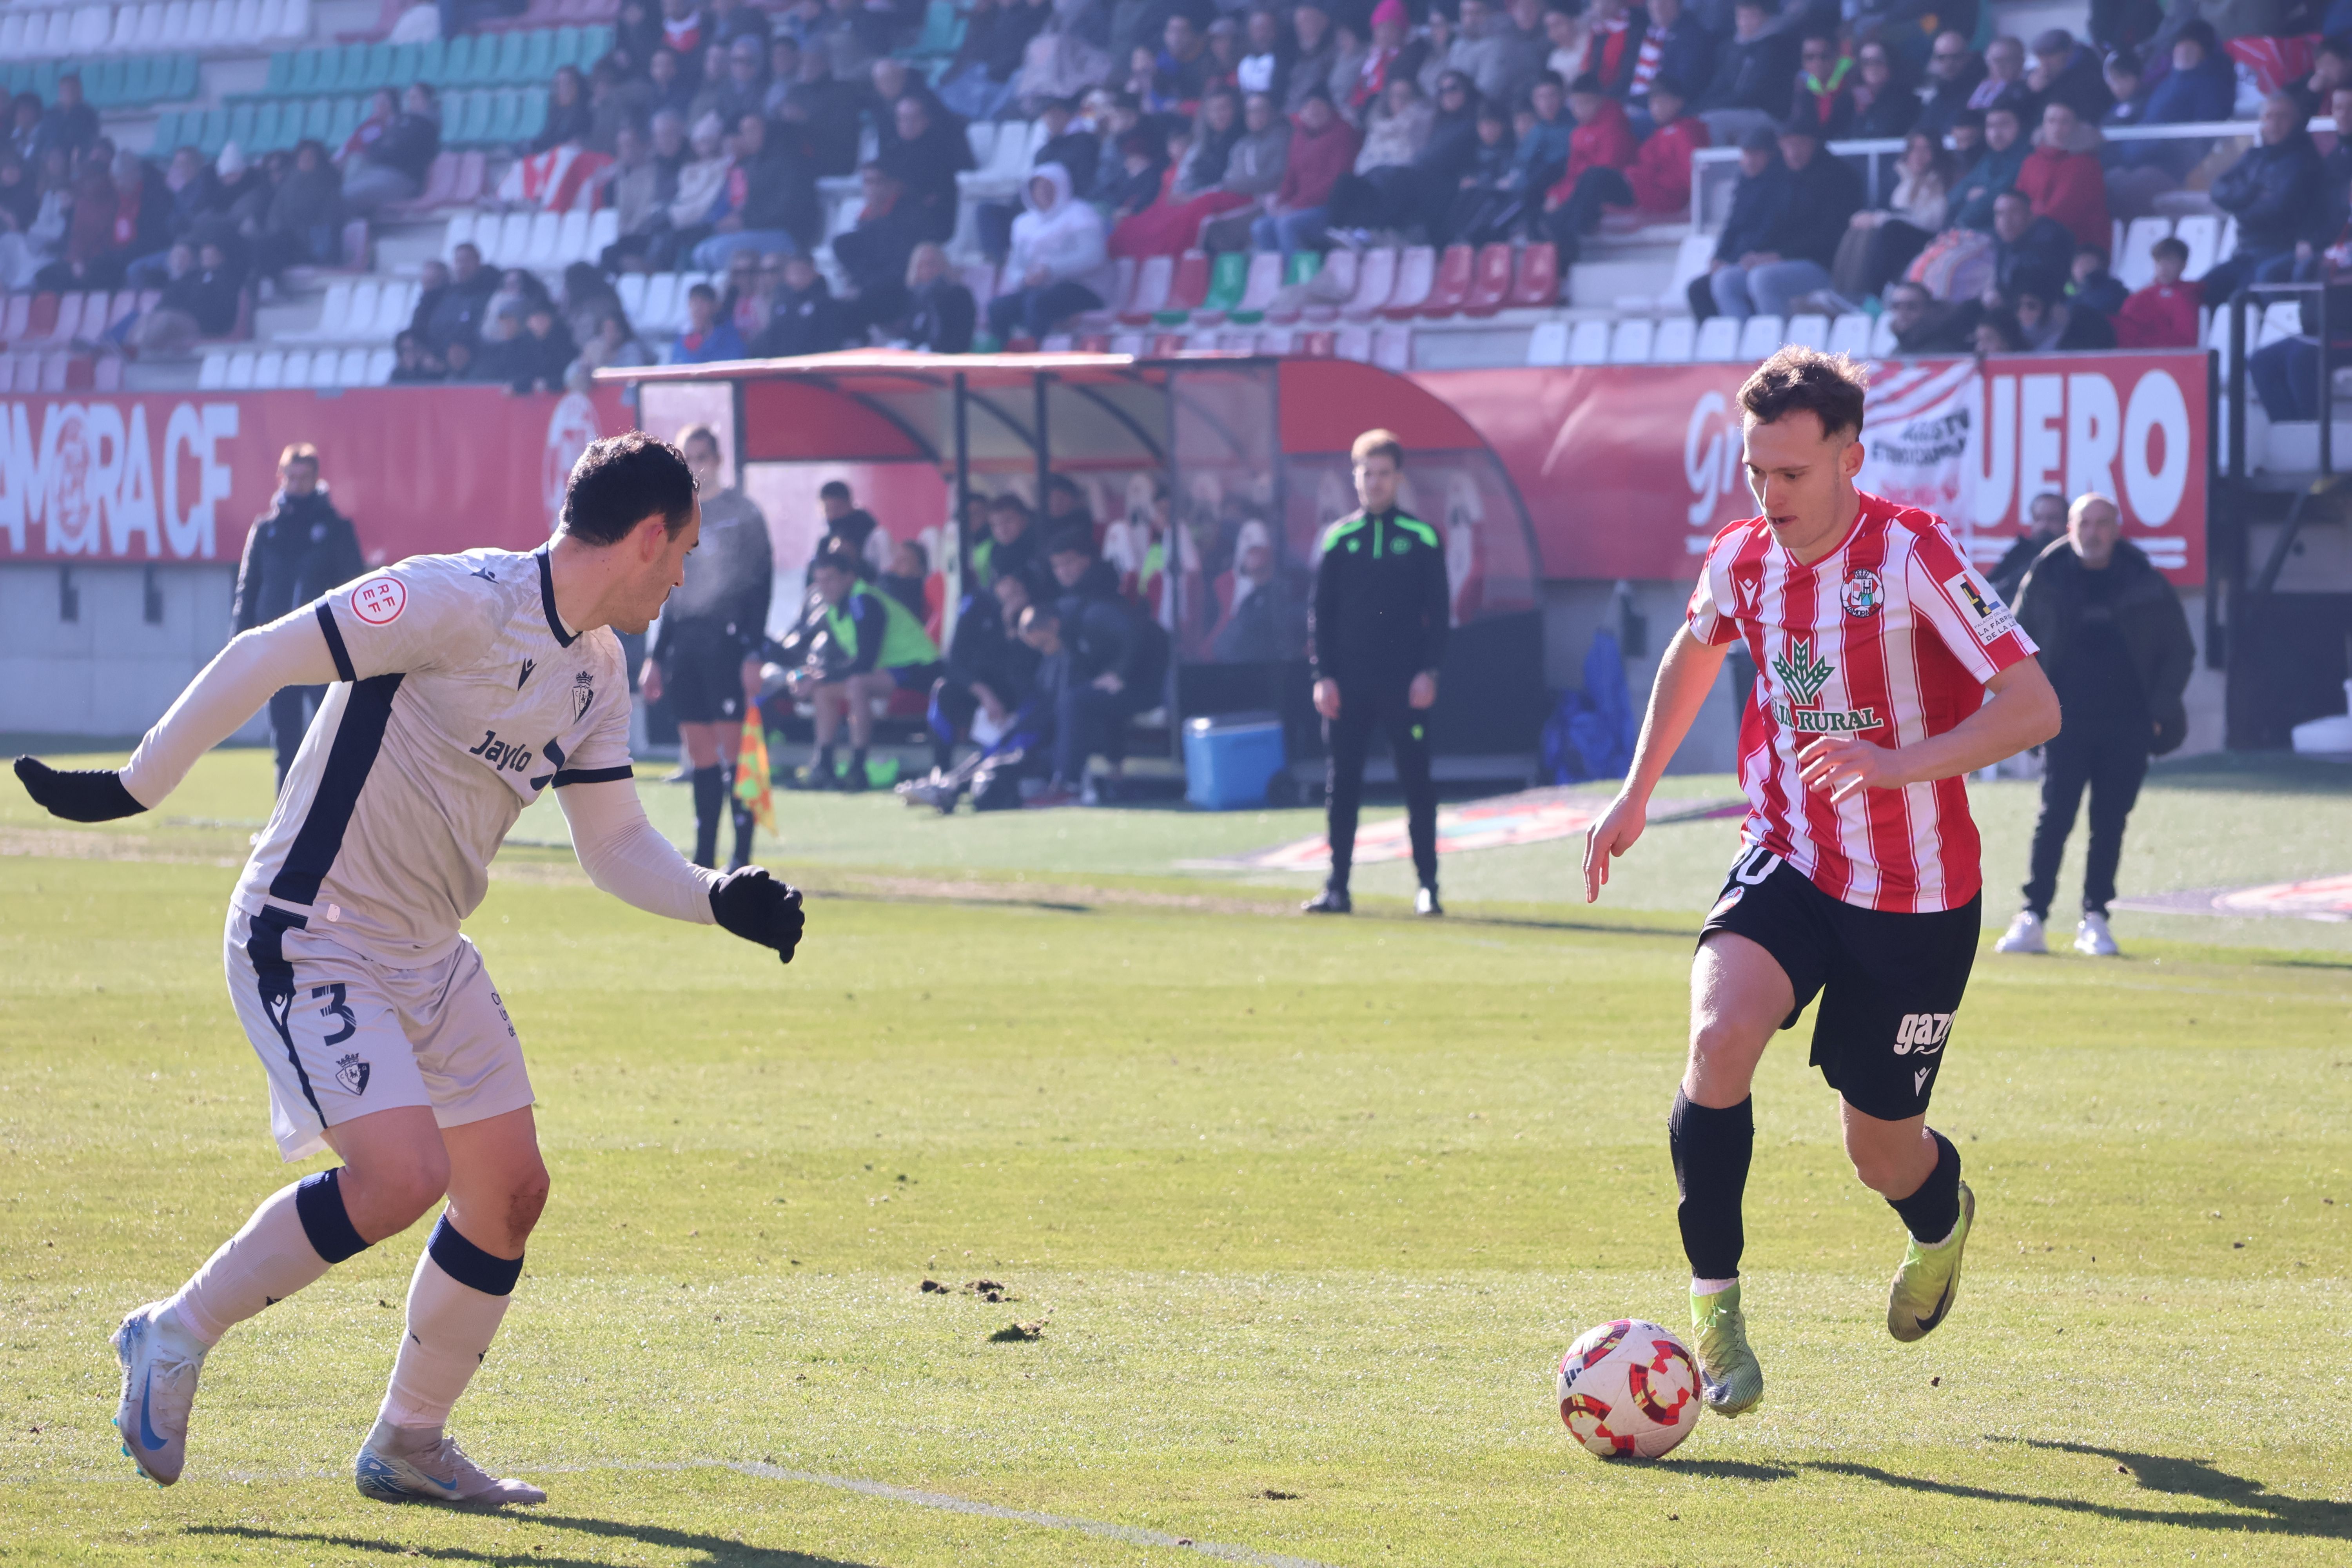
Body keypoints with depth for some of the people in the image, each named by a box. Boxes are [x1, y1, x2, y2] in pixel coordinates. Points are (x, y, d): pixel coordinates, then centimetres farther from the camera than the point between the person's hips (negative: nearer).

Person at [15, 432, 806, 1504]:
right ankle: (177, 1336, -4)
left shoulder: (597, 675, 7)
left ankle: (408, 1445, 23)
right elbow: (261, 659, -19)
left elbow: (616, 848, 12)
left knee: (511, 1191, 7)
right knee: (403, 1173, -22)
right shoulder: (460, 602, -20)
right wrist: (137, 788, -16)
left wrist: (719, 901, -6)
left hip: (429, 954, 9)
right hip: (308, 938, -9)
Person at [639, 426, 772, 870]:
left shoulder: (742, 512, -1)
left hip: (728, 641, -6)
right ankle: (705, 857, 7)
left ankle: (742, 857, -9)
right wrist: (656, 657, 15)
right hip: (684, 643, 6)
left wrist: (753, 653, -13)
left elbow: (760, 583, -6)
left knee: (733, 748, -10)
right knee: (699, 751, 5)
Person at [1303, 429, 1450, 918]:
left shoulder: (1422, 538, 3)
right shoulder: (1338, 539, 7)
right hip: (1348, 685, 2)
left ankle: (1428, 887, 5)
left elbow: (1439, 611, 3)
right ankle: (1337, 888, 7)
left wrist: (1428, 671, -6)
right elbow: (1320, 612, 7)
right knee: (1341, 786, 2)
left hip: (1405, 685, -2)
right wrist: (1323, 675, -2)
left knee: (1418, 785, 0)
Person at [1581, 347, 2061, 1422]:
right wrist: (1635, 793, 21)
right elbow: (1696, 651, 24)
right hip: (1788, 862, 3)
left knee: (1880, 1151, 8)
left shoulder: (1913, 555, -18)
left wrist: (1895, 764, -34)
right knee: (1719, 1034, -28)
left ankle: (1942, 1216, 48)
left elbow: (2032, 707, -21)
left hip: (1916, 900, -3)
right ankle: (1714, 1302, -16)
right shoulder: (1740, 559, -1)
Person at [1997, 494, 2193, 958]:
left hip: (2127, 728, 1)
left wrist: (2160, 709, -1)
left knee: (2110, 825, 4)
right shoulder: (2045, 580, 3)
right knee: (2054, 818, -10)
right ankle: (2031, 919, -9)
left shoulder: (2145, 584, 3)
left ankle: (2095, 919, 12)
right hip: (2066, 723, -1)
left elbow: (2180, 650, 10)